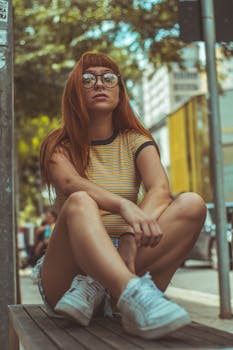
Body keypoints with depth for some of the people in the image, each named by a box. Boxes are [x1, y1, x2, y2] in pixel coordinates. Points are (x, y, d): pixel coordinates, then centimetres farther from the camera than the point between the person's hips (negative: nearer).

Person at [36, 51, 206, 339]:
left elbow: (160, 189, -8)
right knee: (79, 203, -33)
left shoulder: (135, 142, 13)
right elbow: (70, 184, -17)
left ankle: (99, 288, -32)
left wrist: (133, 235, -29)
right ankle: (136, 297, -54)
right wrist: (124, 206, -37)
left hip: (120, 263, 2)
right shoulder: (59, 146, 7)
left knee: (192, 204, -20)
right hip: (66, 277, -2)